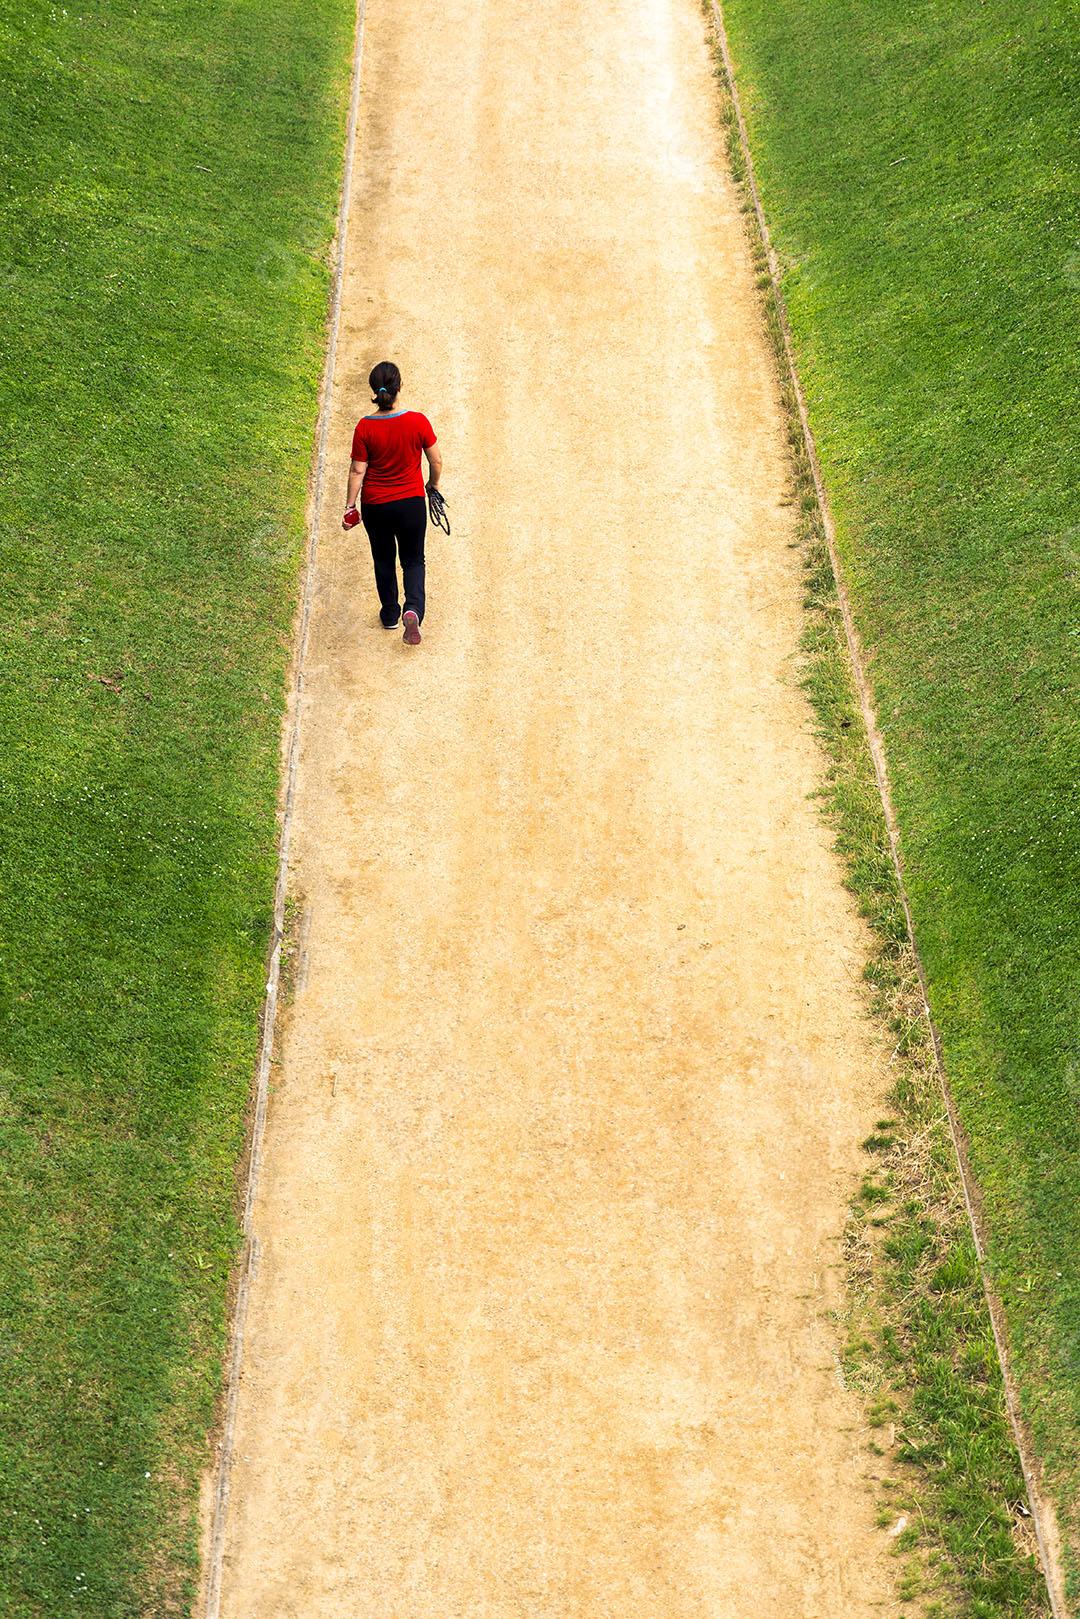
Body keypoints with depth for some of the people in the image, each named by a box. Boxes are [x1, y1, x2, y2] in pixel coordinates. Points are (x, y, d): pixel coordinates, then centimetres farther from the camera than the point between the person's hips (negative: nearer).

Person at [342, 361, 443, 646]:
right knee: (413, 560, 15)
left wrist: (350, 506, 0)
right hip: (411, 503, 0)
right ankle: (413, 610, -10)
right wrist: (433, 484, 15)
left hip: (375, 505, 1)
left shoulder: (365, 427, -16)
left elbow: (357, 471, -10)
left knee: (383, 560, 21)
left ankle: (390, 615, 35)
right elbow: (436, 461, -5)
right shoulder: (417, 421, -16)